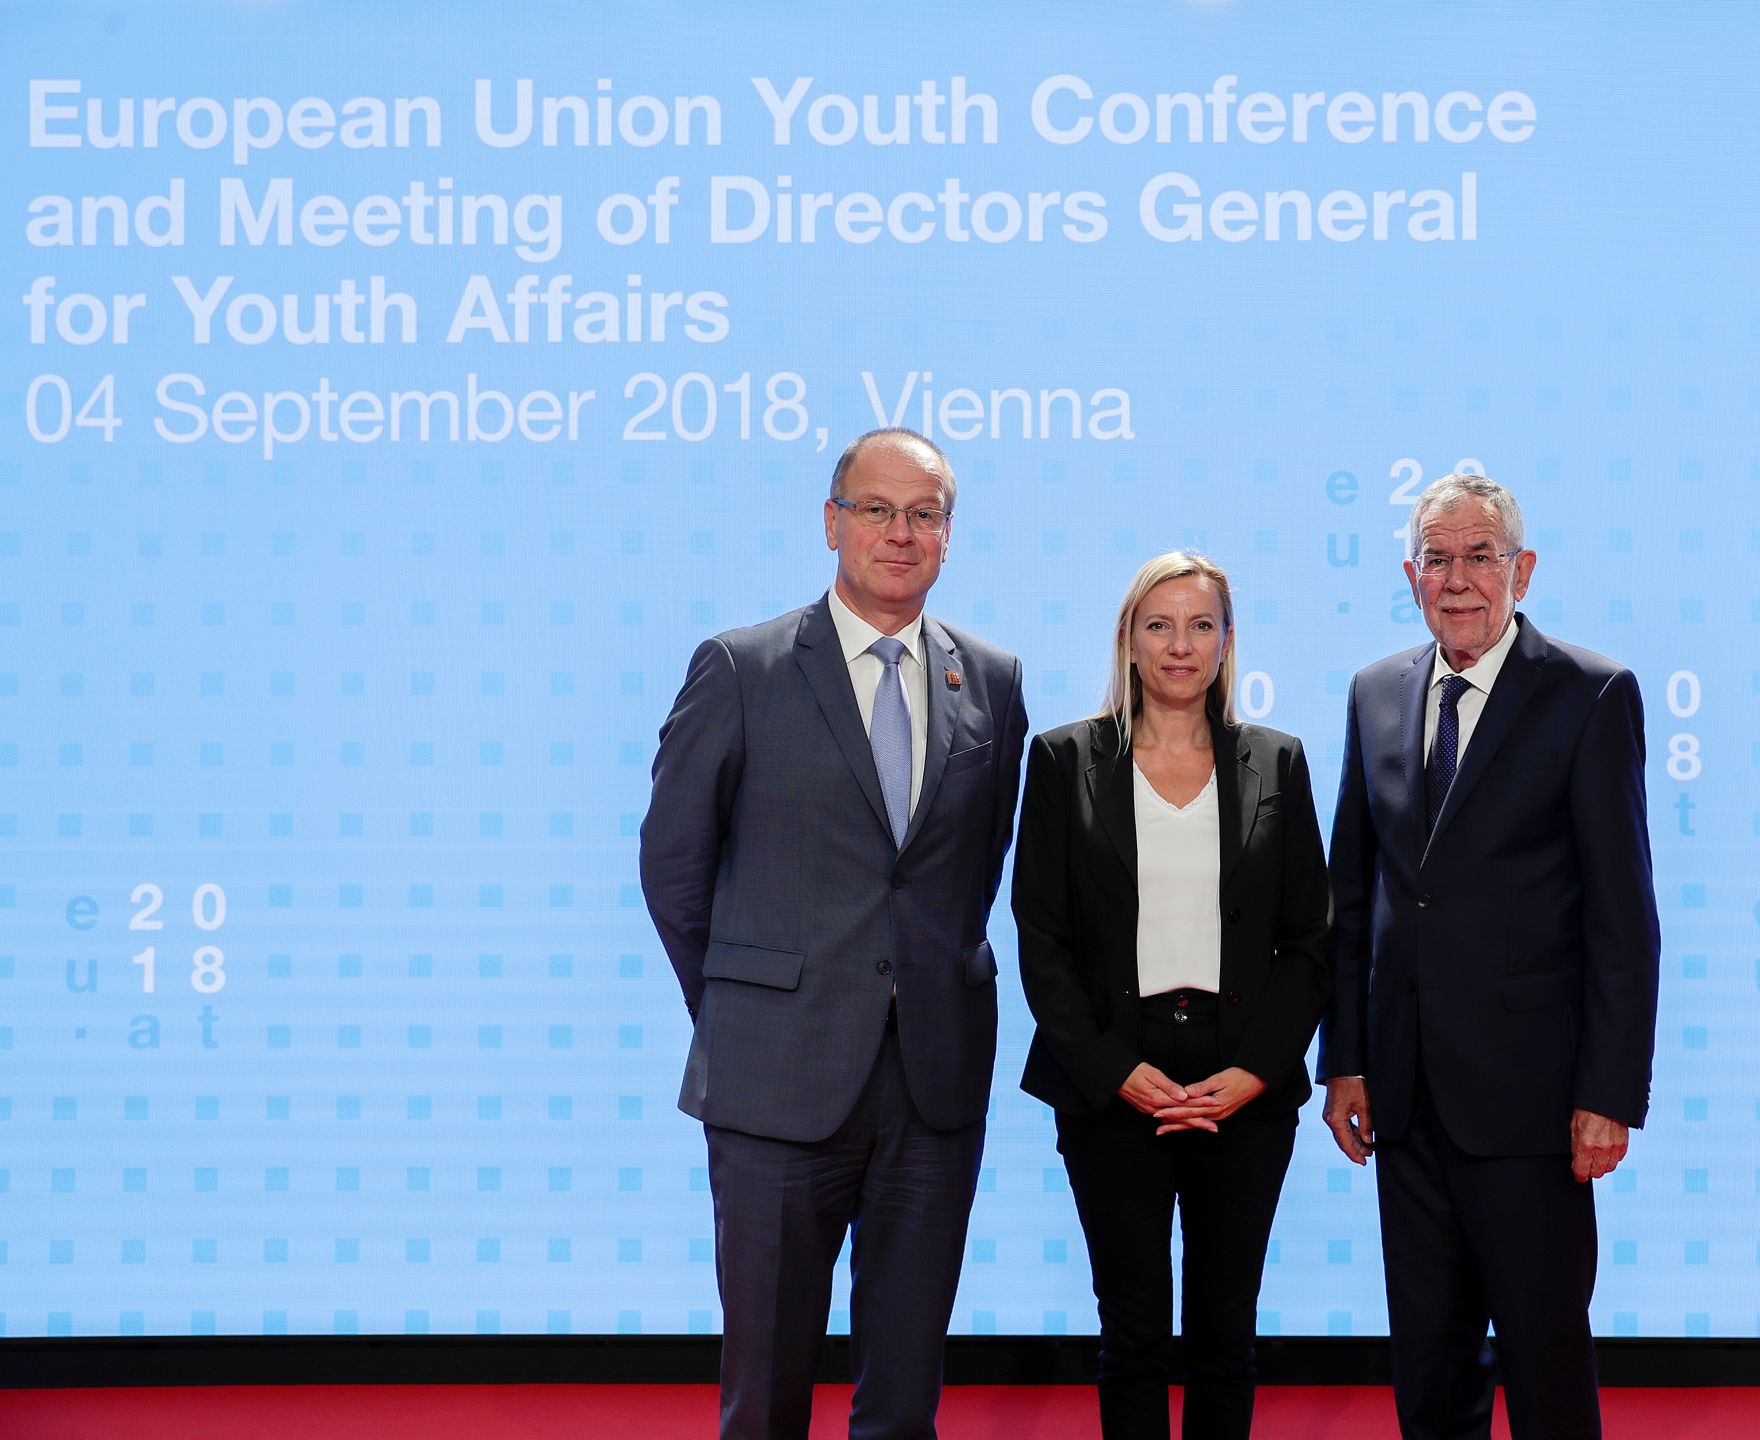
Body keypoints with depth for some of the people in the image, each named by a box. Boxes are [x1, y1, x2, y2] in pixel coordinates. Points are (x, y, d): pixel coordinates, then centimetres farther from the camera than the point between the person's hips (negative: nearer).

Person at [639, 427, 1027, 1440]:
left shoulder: (994, 682, 7)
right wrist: (735, 1008, 7)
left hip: (939, 1079, 3)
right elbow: (673, 862, 4)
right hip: (781, 1077, -2)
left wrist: (938, 981, 11)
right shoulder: (741, 670, -2)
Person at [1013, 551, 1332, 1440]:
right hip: (1113, 1089, -1)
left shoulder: (1275, 764, 7)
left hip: (1247, 1090, 2)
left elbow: (1309, 938, 6)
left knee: (1226, 1331, 7)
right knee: (1134, 1332, 2)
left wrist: (1254, 1071, -7)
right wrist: (1114, 1070, -10)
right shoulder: (1066, 760, 3)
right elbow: (1041, 939, 0)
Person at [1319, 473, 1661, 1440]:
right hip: (1406, 1091, 5)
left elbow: (1622, 914, -8)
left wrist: (1611, 1095, -12)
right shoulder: (1377, 693, 9)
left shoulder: (1592, 697, -6)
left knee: (1546, 1352, 5)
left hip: (1525, 1090, -5)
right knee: (1427, 1359, 13)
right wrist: (1345, 1060, 7)